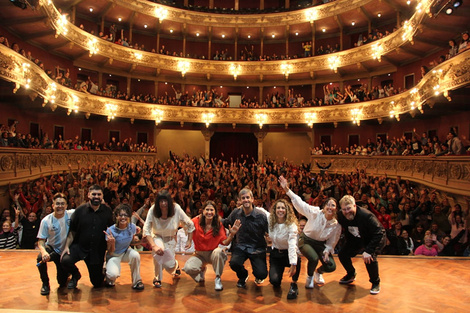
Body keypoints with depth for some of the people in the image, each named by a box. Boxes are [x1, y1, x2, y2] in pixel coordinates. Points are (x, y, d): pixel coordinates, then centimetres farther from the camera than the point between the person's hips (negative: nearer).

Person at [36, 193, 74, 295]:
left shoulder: (72, 214, -17)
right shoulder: (46, 221, -16)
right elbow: (41, 241, -15)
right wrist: (43, 252, -34)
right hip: (51, 248, 0)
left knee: (62, 283, 2)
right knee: (41, 258, -35)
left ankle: (66, 272, 41)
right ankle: (45, 284, -8)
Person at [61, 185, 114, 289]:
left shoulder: (107, 211, -2)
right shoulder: (80, 210, -4)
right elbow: (72, 230, 1)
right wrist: (67, 246, -8)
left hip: (98, 251, 0)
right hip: (79, 246, 0)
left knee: (97, 283, 5)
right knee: (65, 260, -30)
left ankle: (103, 270, 43)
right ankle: (76, 275, 5)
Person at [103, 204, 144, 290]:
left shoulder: (132, 227, -13)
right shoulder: (110, 231, -25)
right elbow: (110, 252, -19)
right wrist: (112, 243, -36)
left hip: (126, 252, 3)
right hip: (114, 256, -3)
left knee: (135, 255, -32)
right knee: (113, 274, -31)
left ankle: (136, 281, -9)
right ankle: (110, 279, 10)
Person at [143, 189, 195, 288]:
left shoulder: (176, 209, -25)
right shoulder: (153, 210, -25)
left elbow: (190, 224, -12)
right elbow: (146, 230, -24)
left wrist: (189, 241, -9)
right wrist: (153, 246, -35)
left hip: (171, 239, 1)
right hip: (157, 237, -1)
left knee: (169, 267, -4)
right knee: (159, 251, -34)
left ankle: (176, 264, 38)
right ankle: (157, 278, -10)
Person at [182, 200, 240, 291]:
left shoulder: (219, 225, -10)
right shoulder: (196, 222, -12)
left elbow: (225, 242, -14)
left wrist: (231, 234, -31)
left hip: (213, 253, -1)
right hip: (200, 254, 1)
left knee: (218, 251, -36)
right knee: (187, 268, -27)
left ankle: (218, 279, -10)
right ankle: (202, 269, 13)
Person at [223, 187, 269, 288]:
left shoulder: (261, 215, -13)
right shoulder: (236, 213, -4)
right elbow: (226, 223, 13)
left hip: (257, 248, -1)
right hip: (240, 246, 2)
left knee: (262, 274, -17)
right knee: (234, 263, -28)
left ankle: (257, 277, 27)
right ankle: (243, 276, 12)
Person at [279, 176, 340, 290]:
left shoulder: (336, 226, -10)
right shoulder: (315, 213, -21)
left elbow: (332, 242, 1)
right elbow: (300, 203, -25)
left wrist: (327, 251, -18)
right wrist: (287, 189, -34)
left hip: (321, 244, 4)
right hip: (306, 240, -4)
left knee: (331, 267, -14)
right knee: (314, 259, -31)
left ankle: (318, 272, 24)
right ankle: (309, 277, 4)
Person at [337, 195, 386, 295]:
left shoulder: (366, 215, -36)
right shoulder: (341, 216, -19)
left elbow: (379, 234, -34)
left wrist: (368, 251, -39)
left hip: (375, 240, -6)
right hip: (357, 240, 6)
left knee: (370, 257, -29)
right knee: (342, 254, -5)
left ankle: (376, 283, -2)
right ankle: (351, 275, 25)